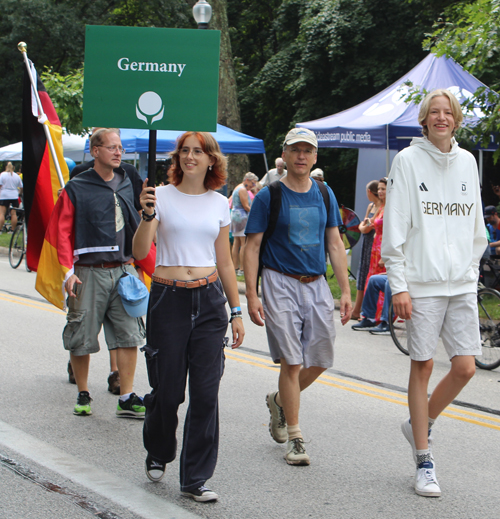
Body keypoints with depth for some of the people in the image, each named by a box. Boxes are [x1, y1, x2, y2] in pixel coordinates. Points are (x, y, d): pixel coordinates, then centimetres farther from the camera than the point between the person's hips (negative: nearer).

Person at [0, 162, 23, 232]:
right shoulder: (17, 176, 10)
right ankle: (13, 229, 3)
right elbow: (21, 187, 13)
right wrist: (19, 193, 29)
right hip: (14, 196, 3)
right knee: (14, 214, 3)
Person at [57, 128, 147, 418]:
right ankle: (83, 395, 20)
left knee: (129, 336, -1)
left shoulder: (127, 185, 11)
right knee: (81, 339, 4)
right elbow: (62, 232, -5)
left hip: (123, 271, 4)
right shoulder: (76, 189, -3)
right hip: (90, 273, -4)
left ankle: (127, 399, 4)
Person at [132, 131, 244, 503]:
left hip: (210, 300, 2)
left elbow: (225, 262, 14)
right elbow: (140, 252, -10)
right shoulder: (162, 196, 0)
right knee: (168, 391, 2)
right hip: (168, 299, -2)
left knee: (206, 392, -2)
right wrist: (148, 215, -26)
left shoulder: (220, 204, 9)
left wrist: (236, 311, 12)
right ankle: (158, 454, 32)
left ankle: (195, 479, 7)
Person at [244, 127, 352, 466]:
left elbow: (335, 244, 12)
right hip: (280, 284, -4)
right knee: (292, 362, -7)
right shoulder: (268, 196, -3)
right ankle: (294, 438, 1)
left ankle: (280, 401, 31)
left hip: (317, 285, 5)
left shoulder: (324, 194, 10)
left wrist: (346, 291, 5)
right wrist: (251, 295, -12)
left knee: (321, 360, 4)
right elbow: (252, 248, -4)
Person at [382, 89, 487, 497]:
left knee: (465, 368, 0)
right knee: (422, 367, 0)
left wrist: (472, 271, 12)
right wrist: (398, 285, -10)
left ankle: (420, 425, 25)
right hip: (422, 282, -4)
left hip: (462, 283, 4)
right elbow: (395, 228, -5)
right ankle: (425, 462, 9)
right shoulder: (408, 161, -2)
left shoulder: (467, 161, 11)